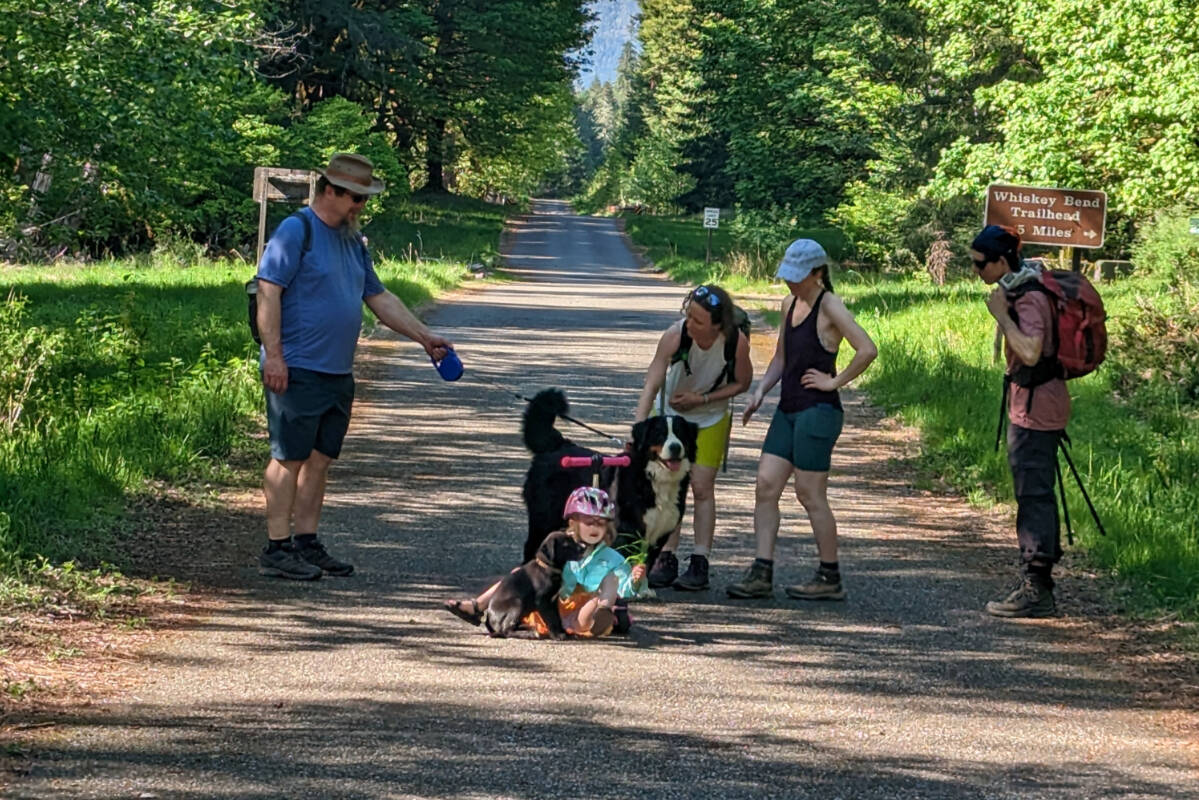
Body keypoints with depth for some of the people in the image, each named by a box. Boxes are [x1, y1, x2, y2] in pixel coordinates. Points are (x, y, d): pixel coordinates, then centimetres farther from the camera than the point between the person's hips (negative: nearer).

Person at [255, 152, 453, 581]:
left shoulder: (353, 242, 18)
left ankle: (306, 544, 17)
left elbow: (380, 298, 25)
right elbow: (268, 291, -15)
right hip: (297, 370, -8)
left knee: (320, 460, 11)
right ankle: (277, 550, -2)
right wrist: (273, 356, -19)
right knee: (289, 459, -6)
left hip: (338, 374, 8)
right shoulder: (296, 231, -9)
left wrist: (424, 336, 20)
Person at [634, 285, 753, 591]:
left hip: (712, 418, -1)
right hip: (673, 414, 1)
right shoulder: (675, 335, -29)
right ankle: (666, 560, 5)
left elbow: (742, 382, -9)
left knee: (702, 487, -5)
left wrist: (703, 399, -20)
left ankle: (699, 565, -1)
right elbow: (652, 384, -30)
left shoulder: (737, 342, -27)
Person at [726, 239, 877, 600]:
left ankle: (830, 579, 8)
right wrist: (760, 391, 10)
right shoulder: (790, 304, 14)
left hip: (818, 411, -8)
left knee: (810, 496, -3)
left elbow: (867, 350, -22)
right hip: (788, 409, 9)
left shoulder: (829, 307, -11)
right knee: (766, 486, 1)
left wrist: (835, 381, -14)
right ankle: (761, 574, 3)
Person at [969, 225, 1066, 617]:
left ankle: (1035, 591, -6)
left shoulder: (1028, 296, -18)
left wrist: (1002, 315, -24)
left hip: (1034, 408, -11)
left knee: (1034, 497, -8)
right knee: (1037, 496, 14)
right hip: (1036, 406, 11)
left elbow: (1030, 352, -31)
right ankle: (1036, 584, 20)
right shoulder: (1023, 287, 13)